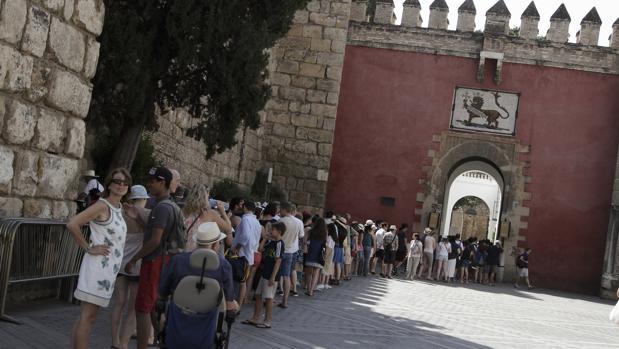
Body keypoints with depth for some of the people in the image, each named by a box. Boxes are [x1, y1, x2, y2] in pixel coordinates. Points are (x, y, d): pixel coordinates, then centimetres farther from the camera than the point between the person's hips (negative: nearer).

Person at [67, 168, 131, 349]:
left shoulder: (119, 208, 14)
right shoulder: (102, 206, -11)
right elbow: (72, 224, -20)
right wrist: (89, 248, -15)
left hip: (109, 268, 9)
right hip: (98, 265, -9)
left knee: (88, 316, 12)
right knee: (87, 317, -7)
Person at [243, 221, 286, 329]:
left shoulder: (279, 243, -16)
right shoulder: (271, 242, 11)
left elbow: (278, 261, -19)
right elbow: (261, 251, 20)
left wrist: (273, 277, -20)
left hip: (271, 275, -9)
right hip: (264, 273, 9)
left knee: (268, 298, 0)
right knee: (258, 295, 14)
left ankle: (268, 321, 10)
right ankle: (255, 318, 23)